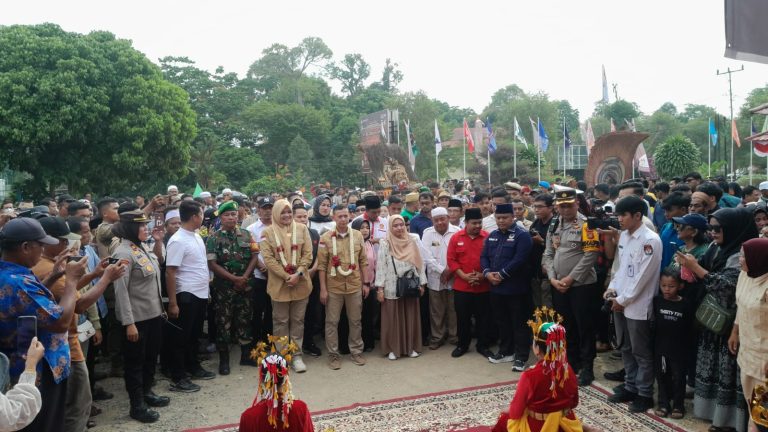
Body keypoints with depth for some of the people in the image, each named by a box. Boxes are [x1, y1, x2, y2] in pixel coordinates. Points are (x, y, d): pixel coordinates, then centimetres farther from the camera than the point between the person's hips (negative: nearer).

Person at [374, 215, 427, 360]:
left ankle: (411, 347, 22)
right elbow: (381, 266, -6)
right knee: (393, 319, 4)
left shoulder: (412, 242, 5)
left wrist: (422, 283, 5)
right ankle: (393, 349, 16)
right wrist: (380, 288, -10)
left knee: (410, 318, 9)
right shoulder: (385, 244, -3)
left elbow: (419, 263, 8)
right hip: (392, 288, -2)